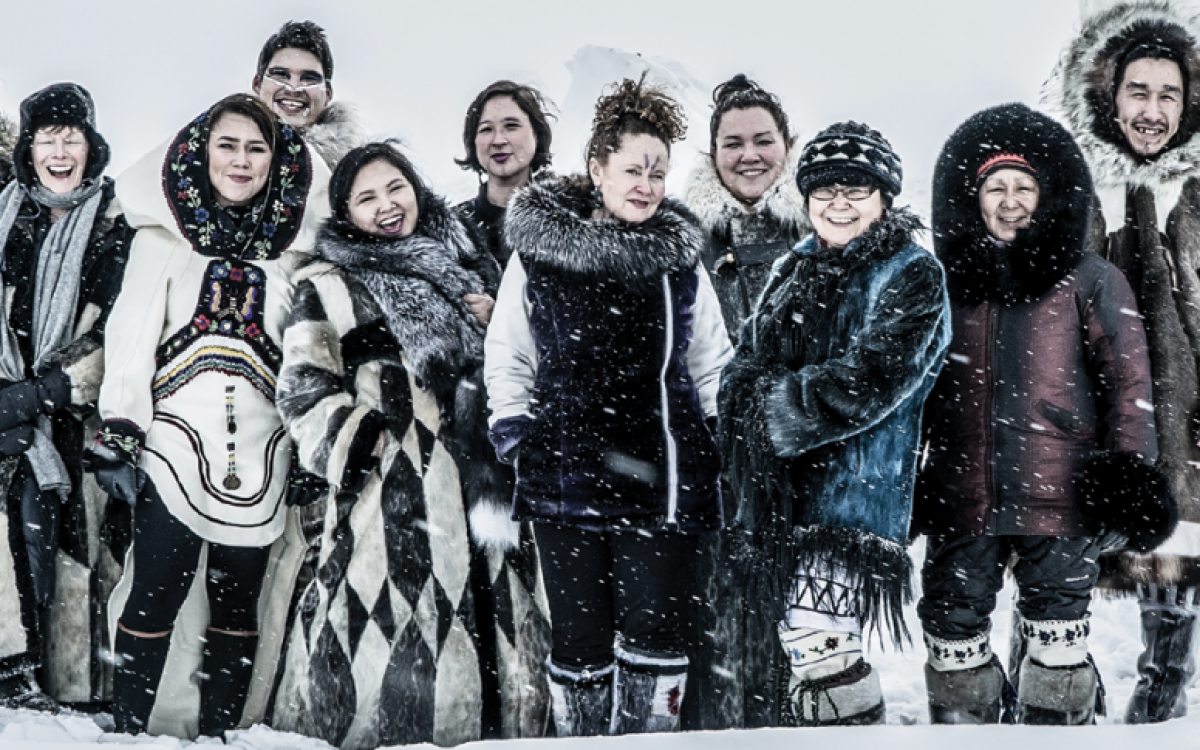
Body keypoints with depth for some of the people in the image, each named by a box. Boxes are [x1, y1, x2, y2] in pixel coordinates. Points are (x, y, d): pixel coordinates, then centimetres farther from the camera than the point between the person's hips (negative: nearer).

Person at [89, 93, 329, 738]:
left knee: (238, 602, 6)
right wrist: (118, 435, -6)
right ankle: (126, 732, 6)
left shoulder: (293, 238, 11)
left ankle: (216, 734, 15)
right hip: (176, 441, -2)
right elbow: (132, 332, 1)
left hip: (259, 452, 2)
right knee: (154, 596, -5)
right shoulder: (164, 230, 6)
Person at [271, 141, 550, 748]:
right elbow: (305, 393, -1)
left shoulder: (467, 267, 19)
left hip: (487, 486, 5)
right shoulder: (329, 288, 5)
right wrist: (356, 452, -11)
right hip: (396, 504, -5)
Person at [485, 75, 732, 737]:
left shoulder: (681, 259, 10)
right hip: (566, 475, -1)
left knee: (653, 632, -2)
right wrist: (518, 438, -2)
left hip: (661, 476, 1)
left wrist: (718, 443, 11)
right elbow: (506, 357, 8)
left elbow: (713, 363, 18)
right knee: (581, 637, 5)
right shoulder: (537, 251, 2)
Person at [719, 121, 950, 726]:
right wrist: (755, 398, -7)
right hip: (781, 492, 7)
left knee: (820, 653, -14)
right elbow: (742, 368, 16)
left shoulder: (911, 277, -4)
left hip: (852, 489, -7)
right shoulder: (791, 272, 17)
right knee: (799, 649, 14)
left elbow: (869, 380, -16)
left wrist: (778, 410, -12)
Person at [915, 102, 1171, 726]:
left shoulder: (1087, 281, 1)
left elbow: (1128, 378, 0)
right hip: (959, 502, 3)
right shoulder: (945, 282, 11)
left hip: (1059, 501, -3)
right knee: (953, 633, 10)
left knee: (1056, 639, 6)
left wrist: (1131, 469, -8)